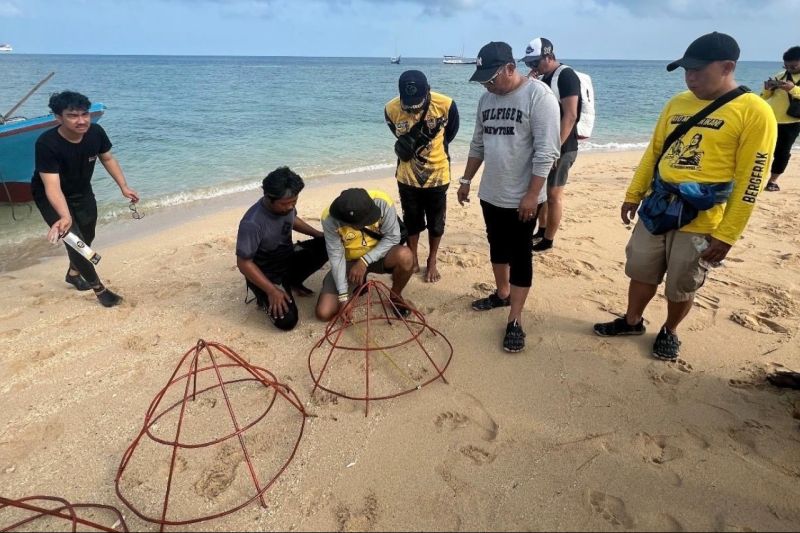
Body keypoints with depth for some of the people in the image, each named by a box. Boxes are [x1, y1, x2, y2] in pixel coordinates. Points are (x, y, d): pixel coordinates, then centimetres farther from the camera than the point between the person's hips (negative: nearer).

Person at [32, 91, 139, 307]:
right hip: (50, 198, -5)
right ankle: (99, 288, 4)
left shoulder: (96, 132, -22)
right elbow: (52, 187, -42)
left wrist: (124, 187, -8)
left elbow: (107, 158, -1)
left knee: (87, 237, 20)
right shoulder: (46, 144, -36)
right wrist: (65, 217, -58)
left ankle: (73, 273, 48)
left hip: (82, 192, 6)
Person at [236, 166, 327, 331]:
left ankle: (292, 282, 7)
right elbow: (244, 263, -27)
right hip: (266, 274, -7)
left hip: (288, 259, 7)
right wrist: (272, 290, -28)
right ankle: (266, 298, 11)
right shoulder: (252, 224, -34)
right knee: (287, 321, -23)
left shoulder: (286, 204, -13)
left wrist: (320, 235, 0)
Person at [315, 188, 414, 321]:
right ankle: (359, 285, 18)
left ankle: (395, 295, -3)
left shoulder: (382, 202, -29)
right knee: (324, 313, -12)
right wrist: (343, 296, -23)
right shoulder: (330, 219, -27)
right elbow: (336, 257, -20)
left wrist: (365, 261, -26)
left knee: (405, 256, -35)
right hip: (349, 262, 1)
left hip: (378, 254, 0)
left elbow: (392, 237, -18)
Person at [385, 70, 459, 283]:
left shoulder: (446, 105, -20)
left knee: (435, 222, 12)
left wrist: (432, 152, -1)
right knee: (411, 221, 14)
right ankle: (413, 260, 32)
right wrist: (405, 145, -11)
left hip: (437, 174, -1)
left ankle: (432, 262, 31)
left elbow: (450, 133, 0)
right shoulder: (391, 109, -17)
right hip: (408, 176, 1)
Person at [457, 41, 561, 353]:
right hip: (490, 194, 7)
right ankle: (502, 294, 38)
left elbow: (546, 151, -19)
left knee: (520, 257, 1)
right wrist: (466, 180, 17)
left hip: (521, 198, -7)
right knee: (497, 247, 18)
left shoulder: (538, 95, -14)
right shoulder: (487, 98, 8)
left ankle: (514, 321, 8)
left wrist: (532, 194, -22)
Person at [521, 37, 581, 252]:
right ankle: (541, 230, 29)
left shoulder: (566, 76, -14)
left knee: (554, 194, -1)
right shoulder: (544, 78, 13)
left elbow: (570, 116, -21)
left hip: (560, 147, -9)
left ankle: (547, 240, 9)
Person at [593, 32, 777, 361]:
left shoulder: (754, 112, -12)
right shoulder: (677, 103, 6)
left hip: (700, 223, -5)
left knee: (681, 288, 11)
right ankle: (632, 322, 36)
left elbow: (749, 182, -13)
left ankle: (670, 332, 35)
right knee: (641, 273, 16)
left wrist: (726, 235, -15)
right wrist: (633, 195, 12)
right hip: (655, 210, 5)